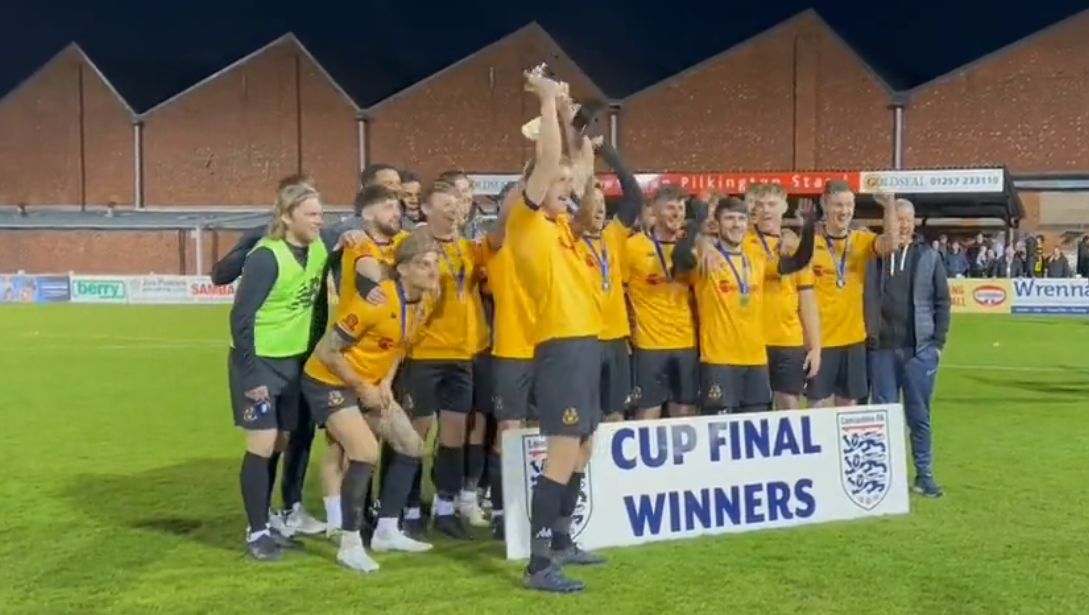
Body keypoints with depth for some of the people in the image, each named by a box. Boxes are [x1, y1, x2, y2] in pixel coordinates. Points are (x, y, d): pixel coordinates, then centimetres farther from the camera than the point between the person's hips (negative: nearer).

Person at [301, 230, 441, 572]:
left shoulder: (425, 303, -4)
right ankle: (349, 545, -8)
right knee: (366, 453, -23)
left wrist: (386, 383, -2)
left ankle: (387, 532, 18)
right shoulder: (377, 300, -28)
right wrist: (363, 388, -16)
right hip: (329, 381, -9)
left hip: (371, 385, 9)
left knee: (412, 446, 6)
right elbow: (327, 351, -24)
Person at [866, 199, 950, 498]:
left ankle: (924, 474, 17)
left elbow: (942, 302, 5)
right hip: (881, 349, 0)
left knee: (919, 415, 7)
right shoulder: (873, 256, 1)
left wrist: (938, 342, 0)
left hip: (920, 349, 1)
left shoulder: (929, 257, 5)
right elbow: (863, 300, 3)